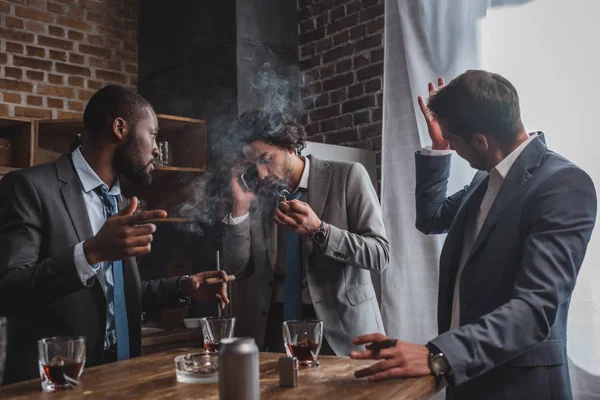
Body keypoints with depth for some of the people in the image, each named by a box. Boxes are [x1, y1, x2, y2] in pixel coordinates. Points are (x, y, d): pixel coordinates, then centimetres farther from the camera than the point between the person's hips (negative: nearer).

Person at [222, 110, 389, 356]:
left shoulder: (347, 176, -7)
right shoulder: (260, 194, 4)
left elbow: (379, 255, -11)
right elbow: (237, 269, 3)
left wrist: (319, 230, -24)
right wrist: (240, 208, -9)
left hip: (339, 325, -3)